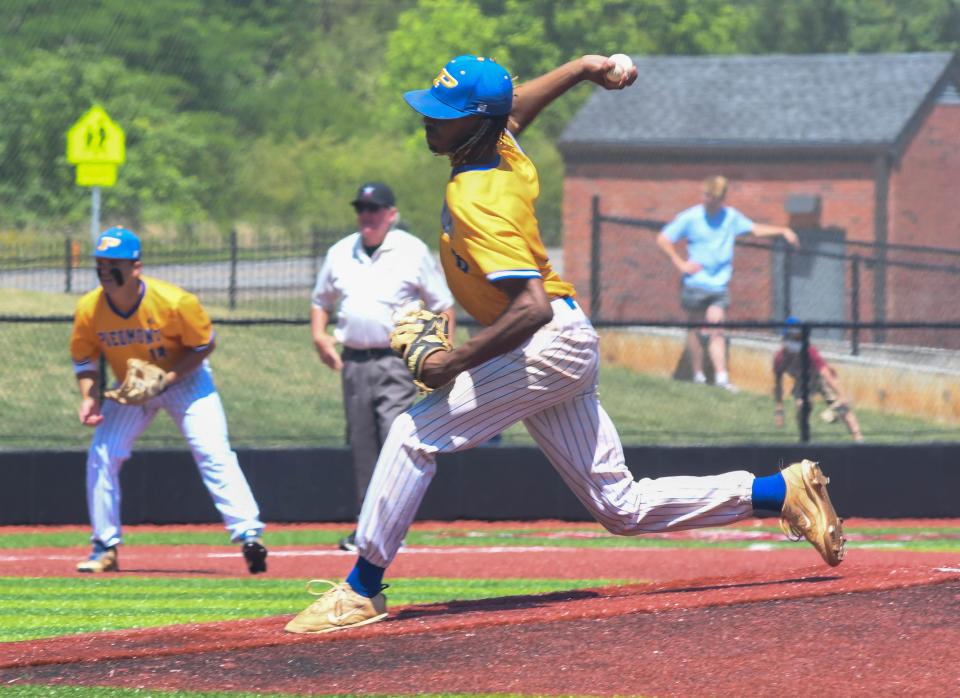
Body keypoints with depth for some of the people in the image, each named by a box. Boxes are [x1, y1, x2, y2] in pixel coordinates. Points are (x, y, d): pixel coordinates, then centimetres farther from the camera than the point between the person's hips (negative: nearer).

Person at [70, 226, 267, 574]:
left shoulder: (175, 302, -29)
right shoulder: (89, 309, -18)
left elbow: (204, 345, -16)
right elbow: (84, 358, -2)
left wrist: (166, 379, -26)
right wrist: (89, 397, -19)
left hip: (185, 378, -4)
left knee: (213, 453, -18)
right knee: (101, 456, -7)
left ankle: (249, 534, -19)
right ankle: (105, 549, 5)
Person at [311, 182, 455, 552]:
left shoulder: (412, 251, 1)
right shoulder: (340, 253, 13)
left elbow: (442, 305, 4)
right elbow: (321, 301, 26)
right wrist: (319, 335, 6)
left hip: (397, 359, -5)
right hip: (354, 360, 5)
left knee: (395, 435, -17)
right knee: (361, 444, 5)